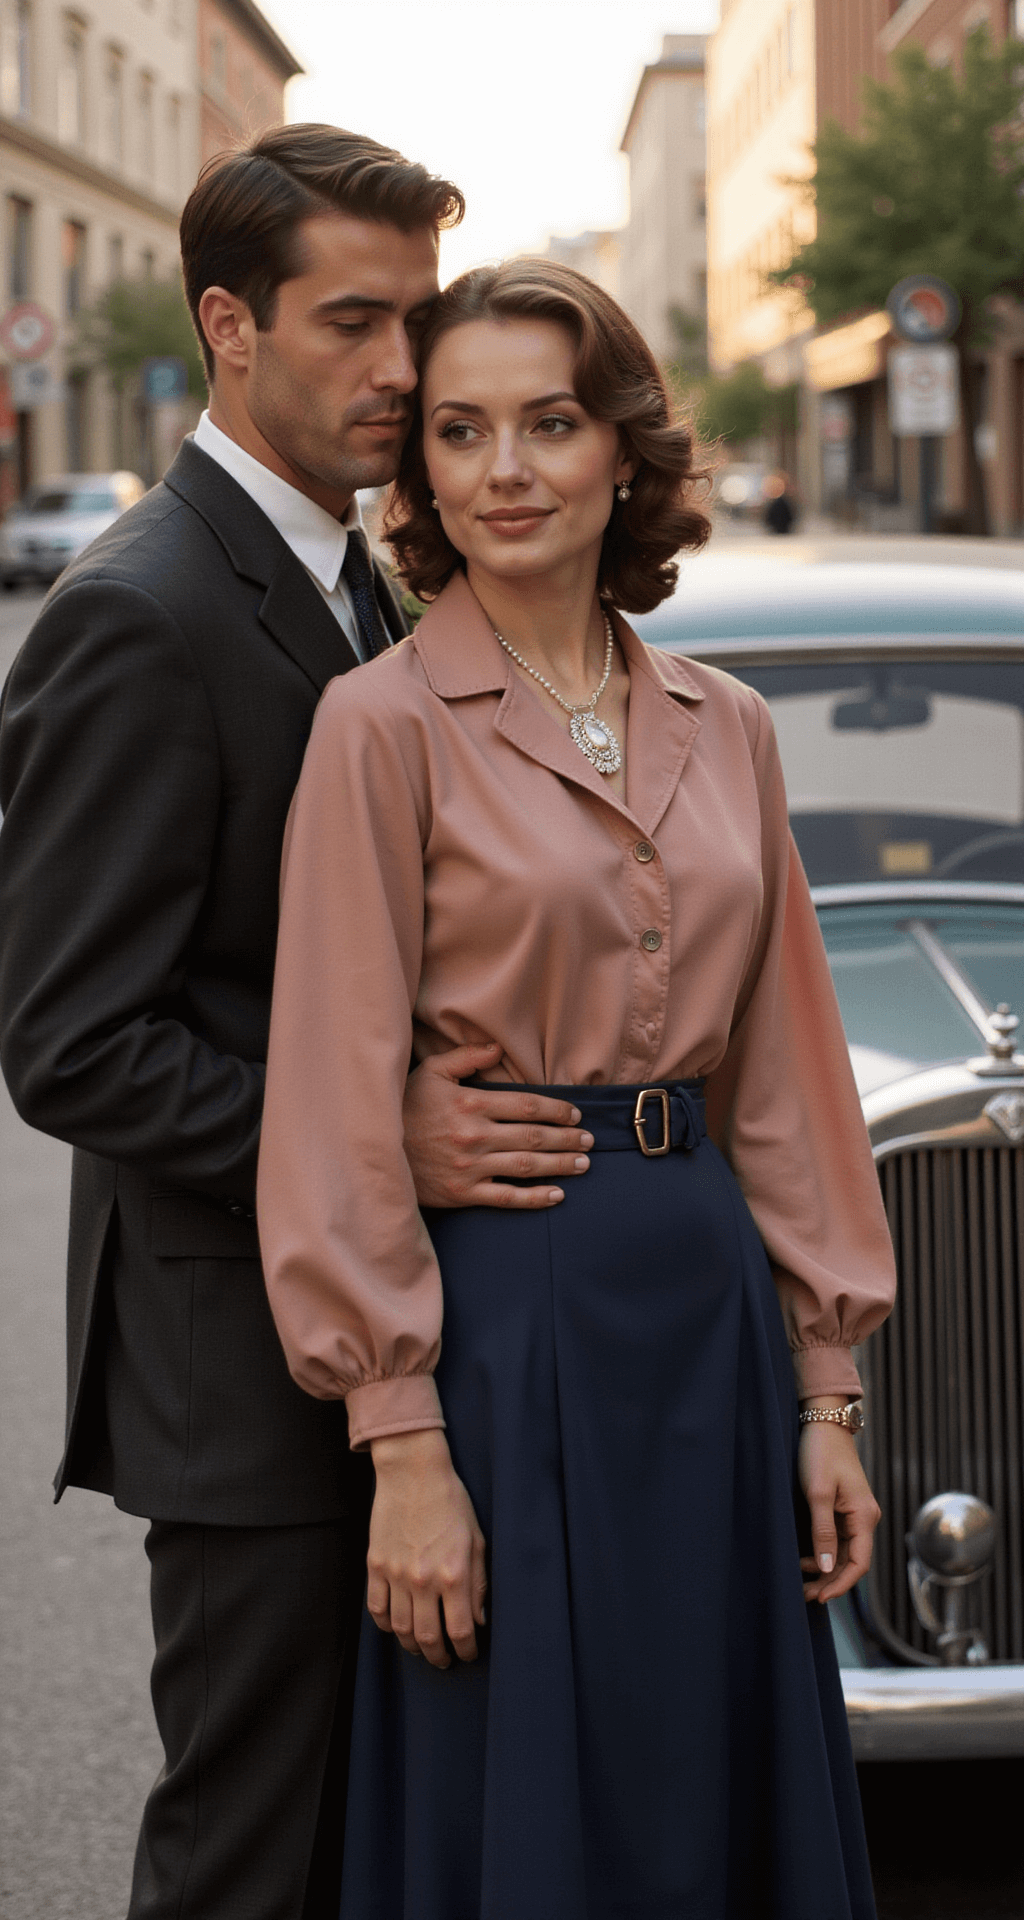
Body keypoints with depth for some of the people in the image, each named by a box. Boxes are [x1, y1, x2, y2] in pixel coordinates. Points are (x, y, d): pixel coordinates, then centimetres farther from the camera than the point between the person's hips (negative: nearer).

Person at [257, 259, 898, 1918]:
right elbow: (343, 1110, -9)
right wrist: (403, 1447, -14)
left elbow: (784, 1078, 12)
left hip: (711, 1307, 5)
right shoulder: (386, 727, -6)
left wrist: (825, 1394, 8)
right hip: (503, 1313, -5)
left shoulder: (725, 731, 9)